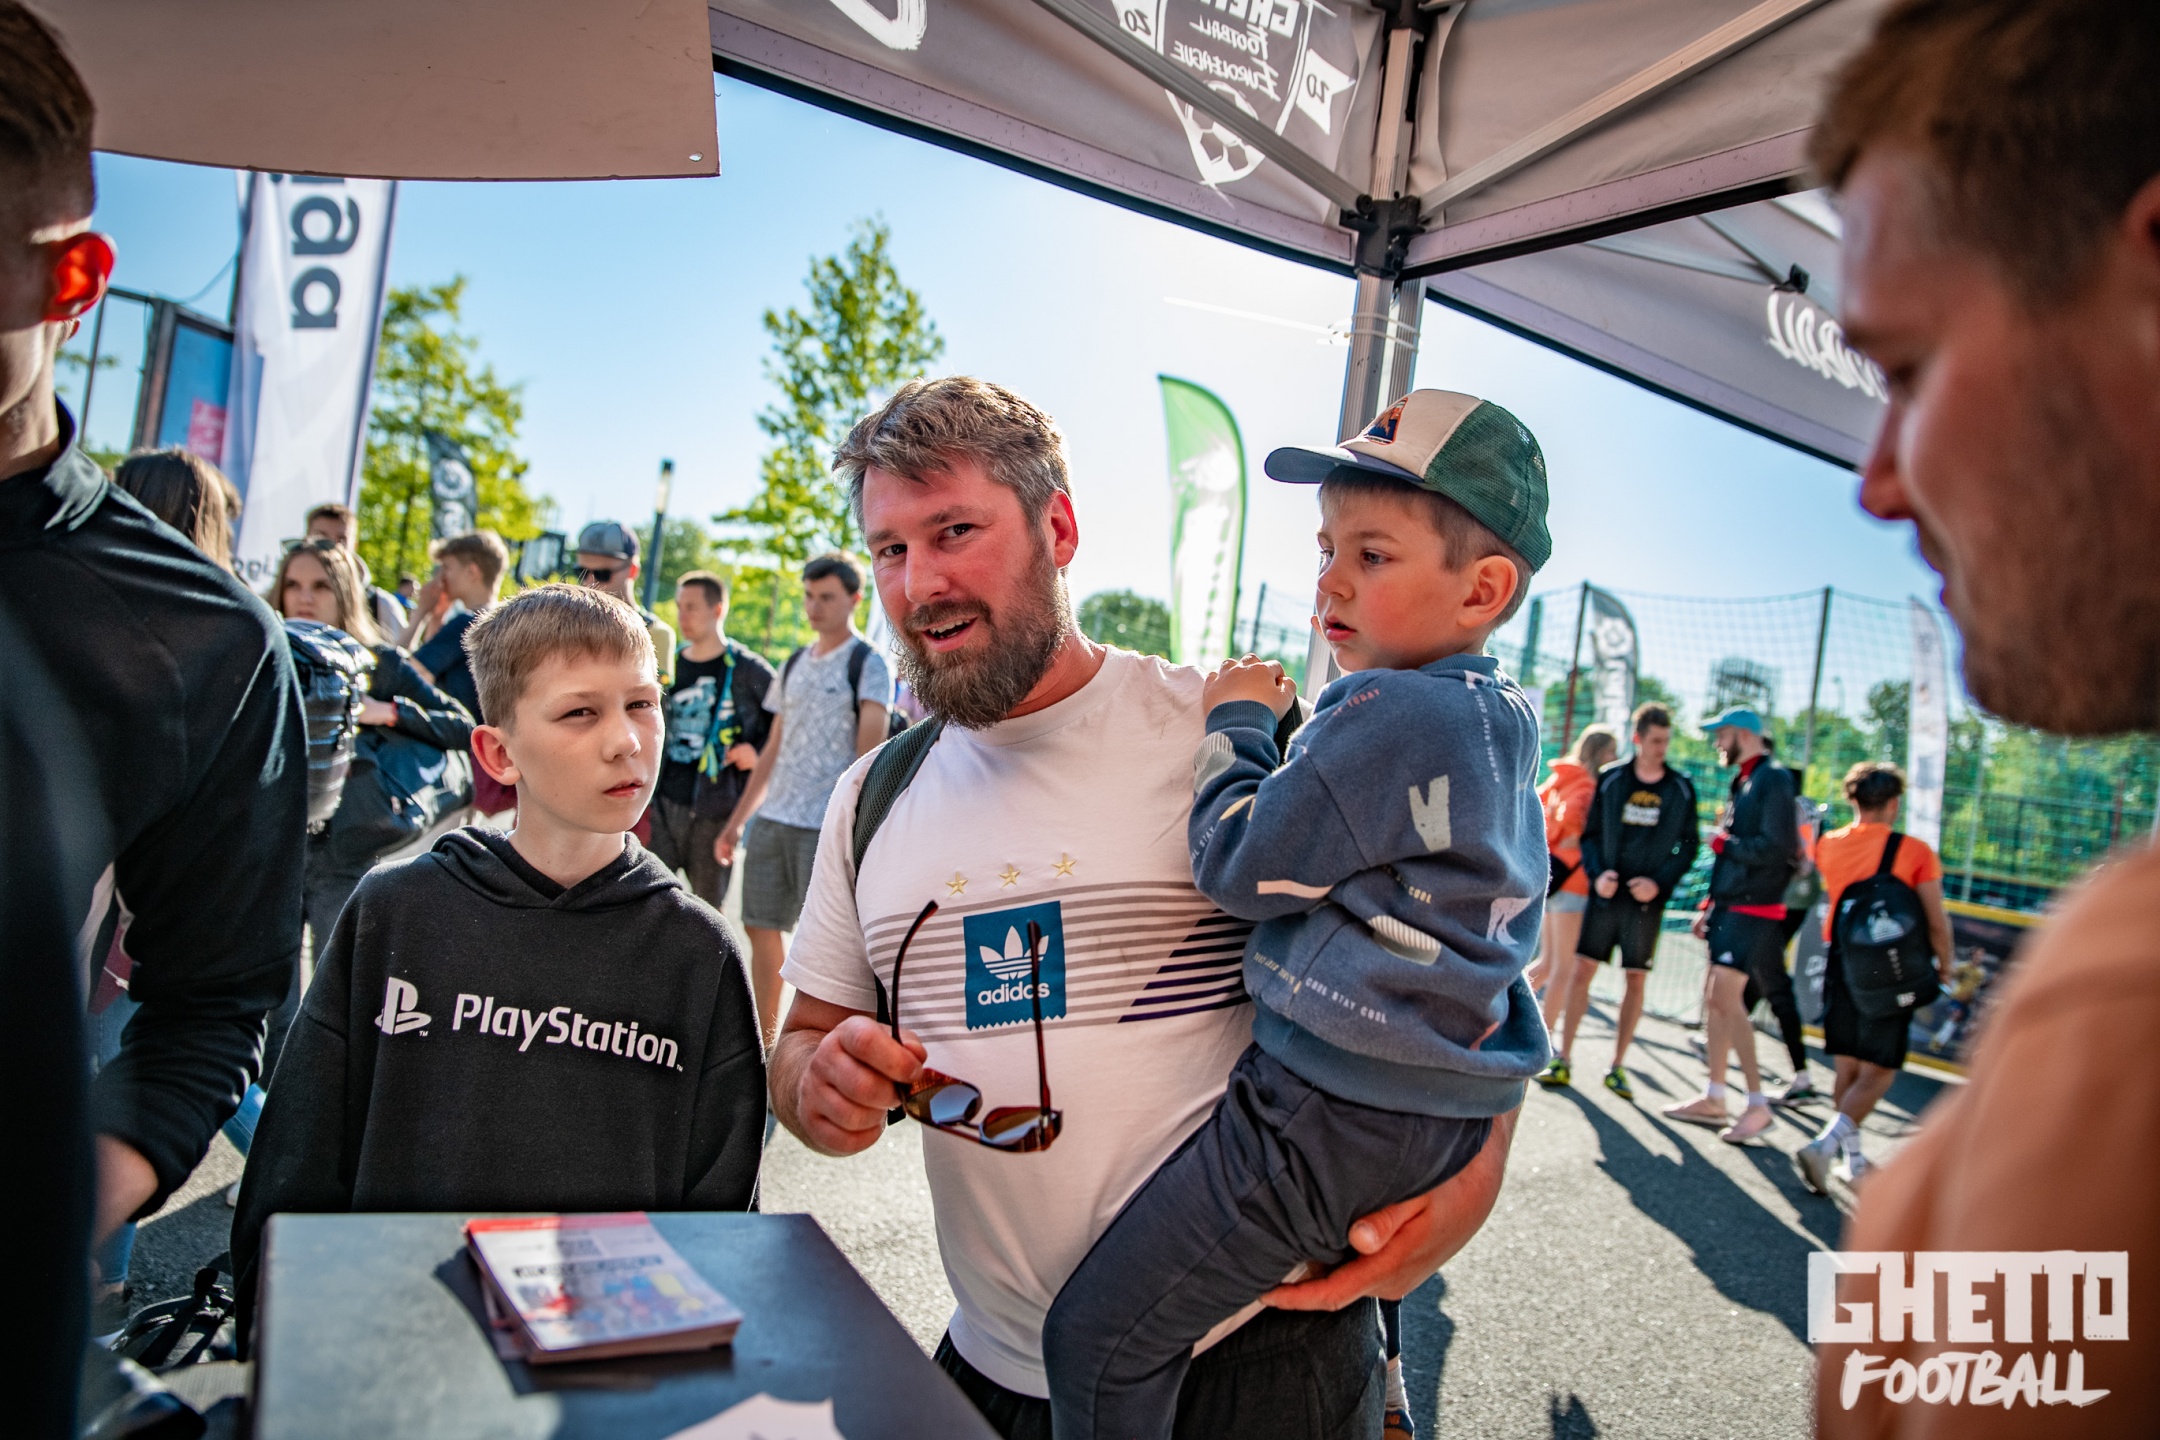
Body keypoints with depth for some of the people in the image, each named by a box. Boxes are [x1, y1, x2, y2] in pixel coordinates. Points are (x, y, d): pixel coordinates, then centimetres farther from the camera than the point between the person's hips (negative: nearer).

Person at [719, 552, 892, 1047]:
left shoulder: (868, 664, -2)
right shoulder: (794, 665, 17)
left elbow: (869, 751, -11)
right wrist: (737, 820, 18)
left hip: (827, 825, -6)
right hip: (772, 818, 6)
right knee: (761, 928, 8)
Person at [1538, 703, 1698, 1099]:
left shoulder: (1681, 789, 2)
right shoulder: (1611, 780, 1)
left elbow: (1689, 846, 5)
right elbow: (1590, 833, 5)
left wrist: (1660, 882, -9)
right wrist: (1597, 873, -11)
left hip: (1647, 900, 0)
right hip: (1607, 893, 0)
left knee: (1636, 979, 3)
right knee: (1582, 969, -2)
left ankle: (1617, 1067, 13)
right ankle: (1563, 1059, 7)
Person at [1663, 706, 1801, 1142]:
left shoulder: (1773, 779, -10)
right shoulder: (1743, 782, 18)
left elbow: (1775, 848, -21)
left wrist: (1723, 842, -9)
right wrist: (1710, 905, 18)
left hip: (1753, 910, -9)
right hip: (1729, 906, 9)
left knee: (1725, 998, -12)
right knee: (1716, 998, 10)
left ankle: (1757, 1104, -5)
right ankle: (1714, 1098, 18)